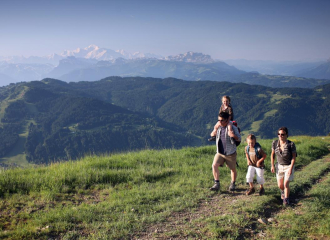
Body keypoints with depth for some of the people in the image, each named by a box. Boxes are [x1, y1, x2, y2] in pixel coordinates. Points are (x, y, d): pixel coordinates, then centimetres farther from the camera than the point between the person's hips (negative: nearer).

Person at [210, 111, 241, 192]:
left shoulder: (232, 128, -11)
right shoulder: (218, 127, 4)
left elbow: (239, 139, -18)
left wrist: (234, 136, -37)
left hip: (230, 153, -3)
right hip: (219, 153, 3)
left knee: (233, 169, 12)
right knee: (214, 165, -18)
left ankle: (232, 184, 35)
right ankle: (217, 184, -11)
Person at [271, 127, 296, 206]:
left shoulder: (291, 144, -21)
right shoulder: (275, 143, -11)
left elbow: (294, 157, -14)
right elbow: (272, 154, 2)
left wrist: (291, 168, -20)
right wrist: (272, 165, -1)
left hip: (289, 166, -3)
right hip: (279, 166, 3)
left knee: (286, 184, -12)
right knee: (280, 185, 11)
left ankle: (286, 199, 10)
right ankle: (283, 191, 47)